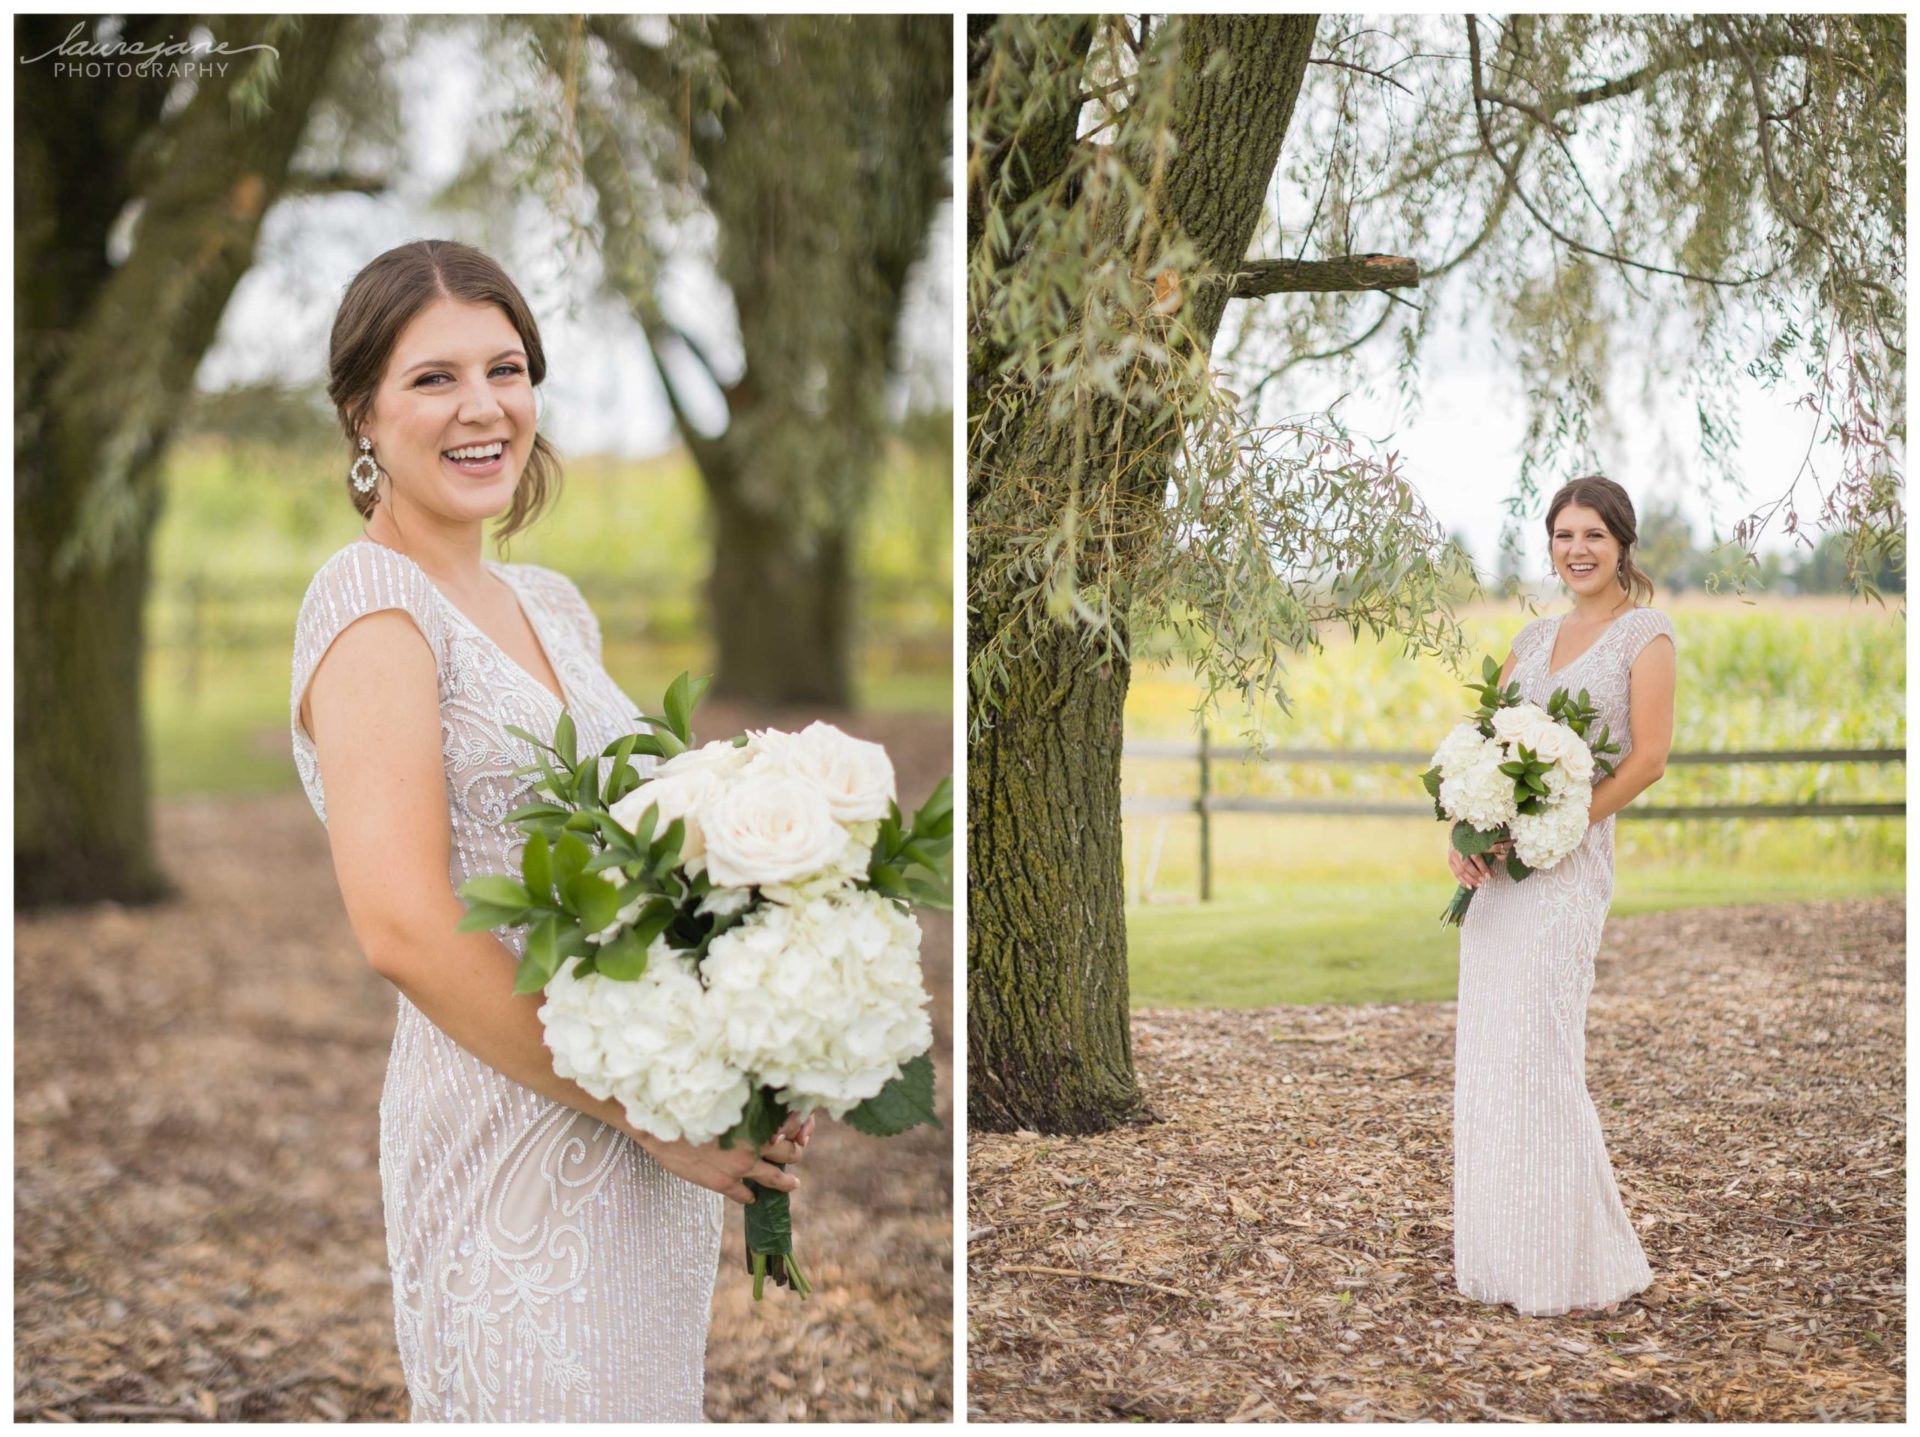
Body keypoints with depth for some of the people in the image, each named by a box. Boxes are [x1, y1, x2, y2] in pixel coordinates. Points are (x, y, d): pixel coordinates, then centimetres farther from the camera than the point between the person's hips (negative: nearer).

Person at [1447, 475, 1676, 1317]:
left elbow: (1648, 758, -10)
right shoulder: (1533, 639, 17)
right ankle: (1503, 1253, 14)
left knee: (1539, 1056, -10)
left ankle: (1585, 1267, 0)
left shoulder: (1644, 633, -1)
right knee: (1487, 1052, 6)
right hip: (1498, 865, 7)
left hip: (1567, 865, -7)